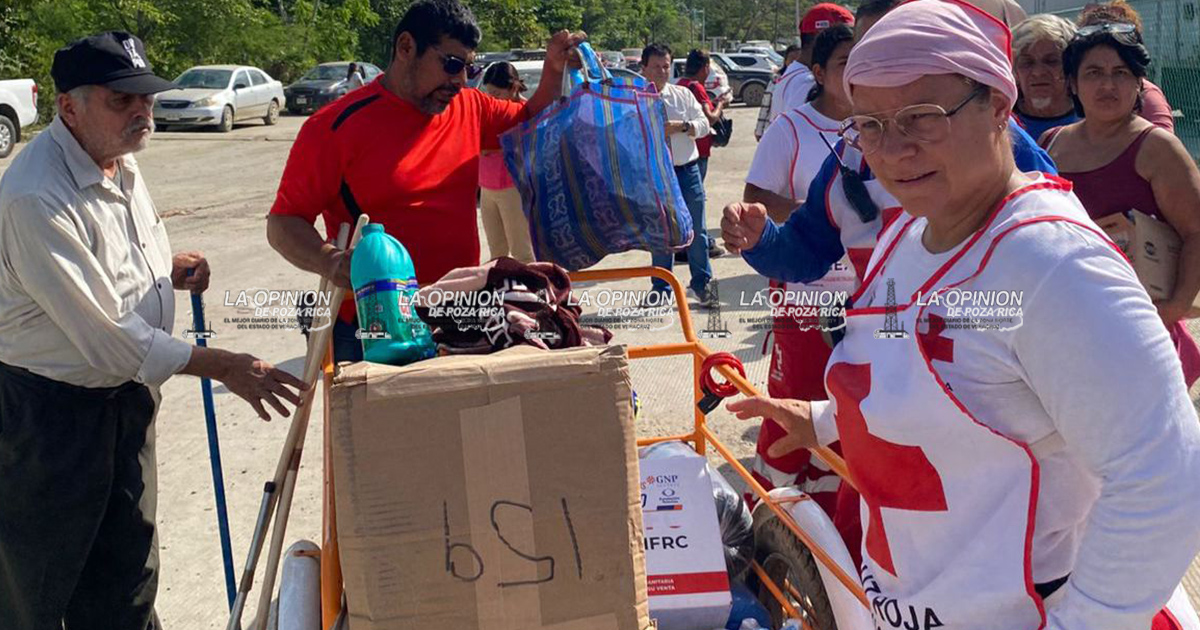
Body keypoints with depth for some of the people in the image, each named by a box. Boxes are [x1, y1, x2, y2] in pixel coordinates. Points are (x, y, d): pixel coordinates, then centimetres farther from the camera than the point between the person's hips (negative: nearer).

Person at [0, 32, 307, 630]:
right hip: (49, 407, -8)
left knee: (124, 579, 19)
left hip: (126, 393, 8)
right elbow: (104, 336, -27)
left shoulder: (118, 160, 3)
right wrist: (226, 367, -25)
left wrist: (169, 267, 0)